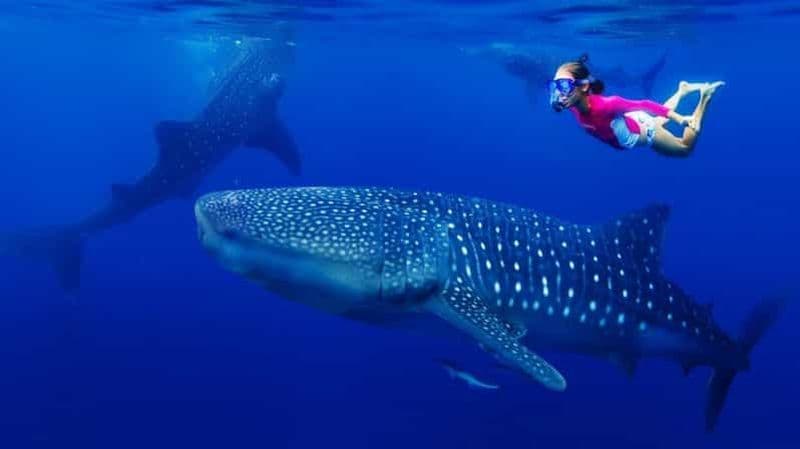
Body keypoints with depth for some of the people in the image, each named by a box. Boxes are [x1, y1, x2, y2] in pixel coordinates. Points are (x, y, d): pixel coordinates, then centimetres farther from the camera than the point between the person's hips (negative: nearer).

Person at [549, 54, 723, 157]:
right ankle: (682, 90, 54)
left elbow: (644, 105, -37)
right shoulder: (573, 105, -31)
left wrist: (679, 118, -35)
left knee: (685, 148, 24)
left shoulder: (604, 105, -47)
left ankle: (704, 95, 30)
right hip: (625, 125, 5)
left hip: (641, 133, -5)